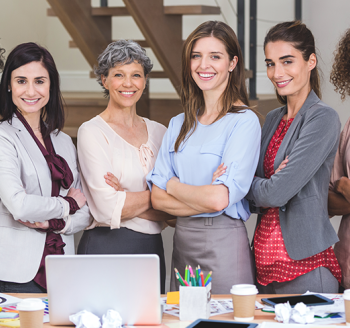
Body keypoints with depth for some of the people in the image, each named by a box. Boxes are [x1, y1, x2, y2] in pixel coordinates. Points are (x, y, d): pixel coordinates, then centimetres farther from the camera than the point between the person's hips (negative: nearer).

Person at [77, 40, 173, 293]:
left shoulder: (159, 132, 11)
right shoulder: (92, 132, -5)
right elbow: (108, 209, -14)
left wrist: (128, 200, -12)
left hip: (152, 249, 5)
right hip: (107, 248, -5)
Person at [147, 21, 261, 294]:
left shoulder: (244, 121, -8)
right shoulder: (179, 124, 11)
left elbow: (220, 198, -18)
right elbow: (158, 198, 4)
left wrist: (173, 184, -2)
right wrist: (206, 198, -11)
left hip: (224, 242, -6)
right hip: (182, 240, 6)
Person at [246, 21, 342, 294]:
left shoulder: (323, 119, -12)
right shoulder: (273, 119, 13)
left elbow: (277, 193, -18)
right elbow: (256, 197, 12)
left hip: (305, 263, -7)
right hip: (265, 261, 7)